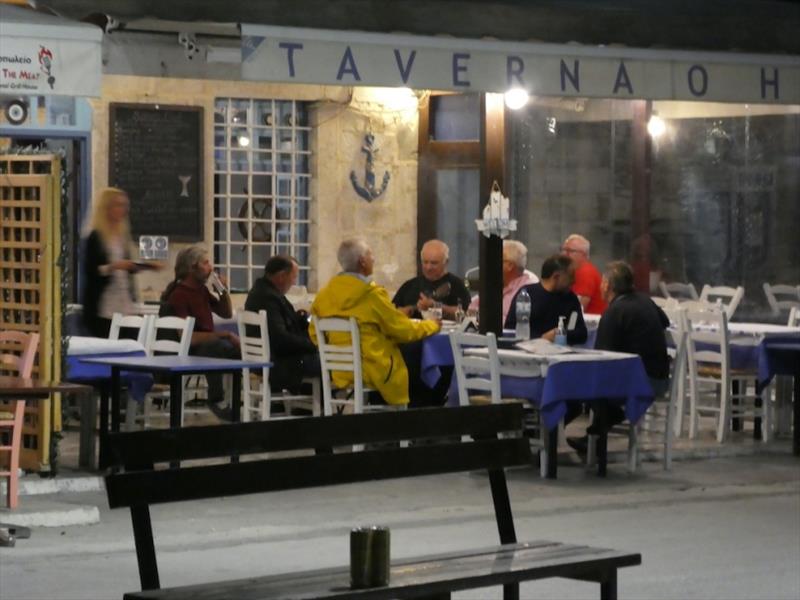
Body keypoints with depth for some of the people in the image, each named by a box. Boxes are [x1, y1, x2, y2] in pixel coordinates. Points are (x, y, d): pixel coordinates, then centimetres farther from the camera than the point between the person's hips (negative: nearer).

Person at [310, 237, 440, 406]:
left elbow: (315, 335, 10)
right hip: (374, 373, -7)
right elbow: (405, 331, -7)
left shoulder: (323, 295, 0)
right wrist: (433, 325, 12)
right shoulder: (372, 295, -15)